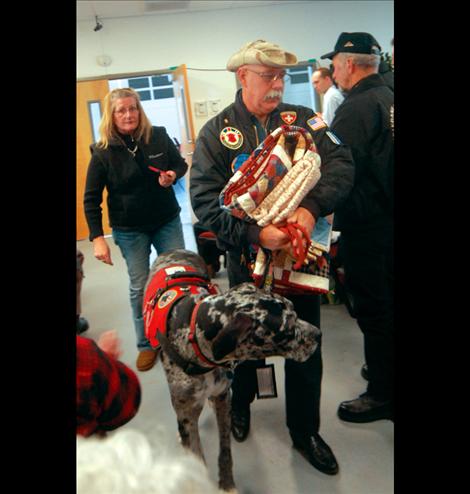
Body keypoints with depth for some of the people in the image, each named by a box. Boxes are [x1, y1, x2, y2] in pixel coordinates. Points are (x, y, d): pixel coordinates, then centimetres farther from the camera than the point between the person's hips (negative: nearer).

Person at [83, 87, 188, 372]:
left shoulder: (158, 136, -6)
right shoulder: (103, 151, -10)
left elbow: (181, 164, 10)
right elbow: (91, 198, -6)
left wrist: (173, 175, -15)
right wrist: (97, 238, -13)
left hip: (168, 222, 2)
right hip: (130, 230, -1)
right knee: (139, 288, 6)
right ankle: (146, 344, 25)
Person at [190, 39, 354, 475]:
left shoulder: (303, 120, 3)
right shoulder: (216, 133, -4)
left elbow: (341, 164, -8)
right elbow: (204, 198, -14)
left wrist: (312, 206, -26)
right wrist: (255, 233, -26)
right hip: (247, 260, -1)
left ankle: (305, 431, 33)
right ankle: (240, 404, 48)